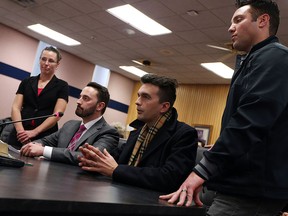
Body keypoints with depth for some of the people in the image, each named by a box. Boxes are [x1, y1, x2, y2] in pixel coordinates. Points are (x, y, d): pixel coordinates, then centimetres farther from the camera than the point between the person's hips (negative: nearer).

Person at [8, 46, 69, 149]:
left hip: (44, 137, -2)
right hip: (20, 135, 2)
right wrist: (20, 130, -13)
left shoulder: (62, 86, 4)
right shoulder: (26, 82, 12)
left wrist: (34, 132, -16)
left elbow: (57, 114, -6)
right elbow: (15, 107, 4)